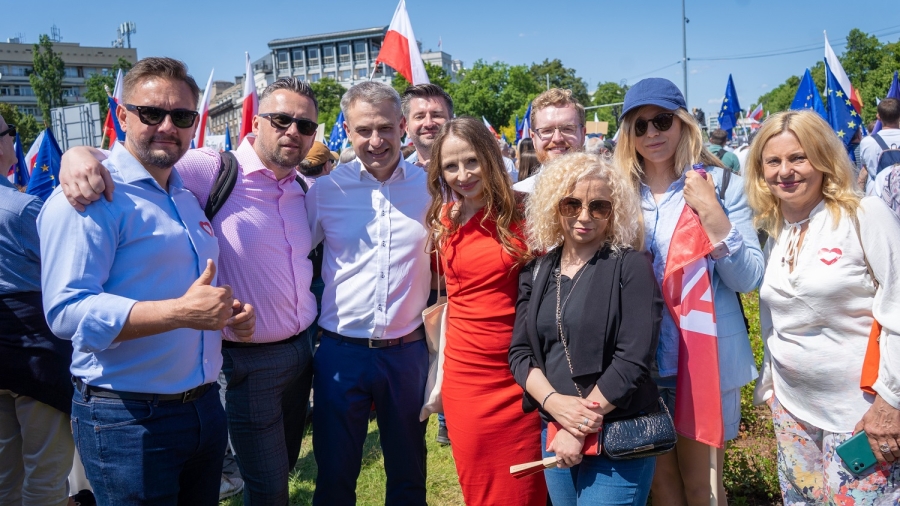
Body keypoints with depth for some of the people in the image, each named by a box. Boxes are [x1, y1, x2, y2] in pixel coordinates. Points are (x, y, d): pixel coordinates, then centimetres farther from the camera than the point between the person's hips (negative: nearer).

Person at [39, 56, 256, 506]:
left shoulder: (188, 197, 14)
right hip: (129, 418, -8)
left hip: (205, 405, 8)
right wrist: (181, 312, -29)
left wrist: (230, 313, 5)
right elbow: (67, 311, -23)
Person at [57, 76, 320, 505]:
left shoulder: (304, 189, 5)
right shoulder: (215, 171, -14)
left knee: (283, 467, 23)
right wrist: (81, 152, -35)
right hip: (249, 361, -6)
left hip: (302, 351, 6)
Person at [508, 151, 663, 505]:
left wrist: (580, 430, -16)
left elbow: (633, 358, -16)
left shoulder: (631, 266, -8)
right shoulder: (537, 271, 6)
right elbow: (519, 351, 3)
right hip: (553, 430, 5)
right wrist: (553, 403, -15)